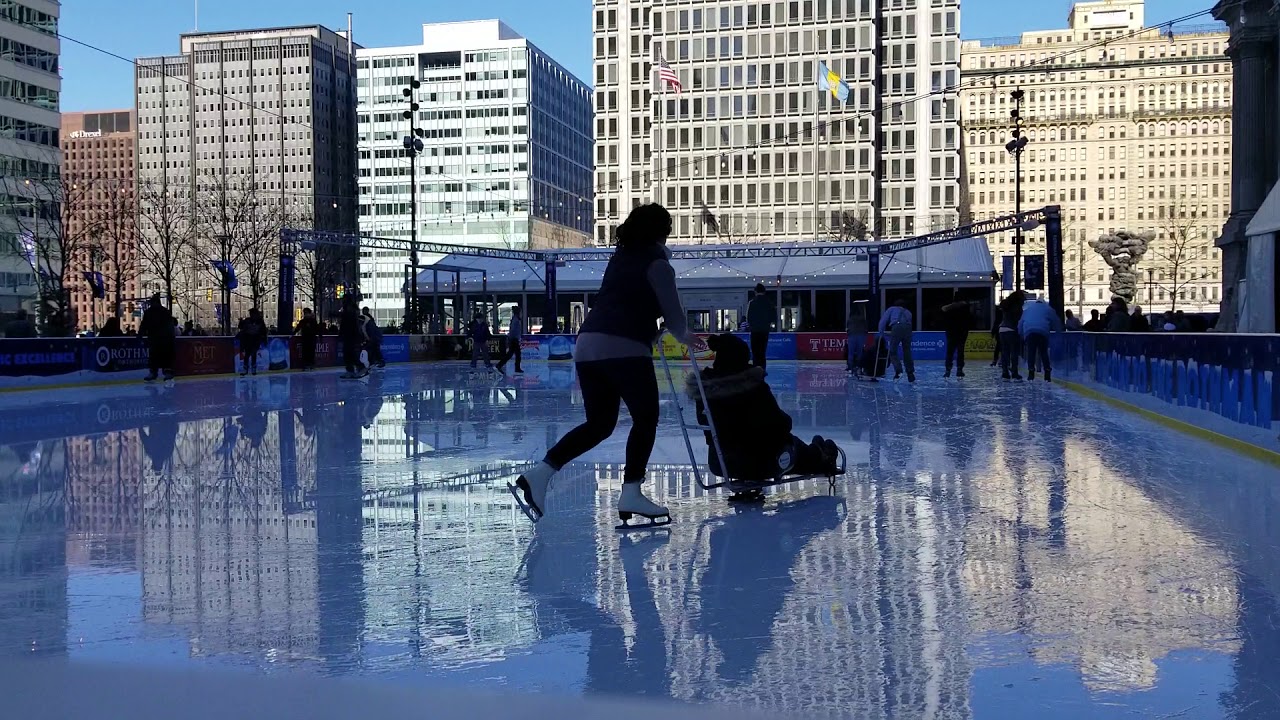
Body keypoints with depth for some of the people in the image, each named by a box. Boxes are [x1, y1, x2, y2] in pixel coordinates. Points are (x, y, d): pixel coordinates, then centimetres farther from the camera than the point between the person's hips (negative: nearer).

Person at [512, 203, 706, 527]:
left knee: (599, 423, 14)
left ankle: (539, 473, 2)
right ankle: (631, 494, 3)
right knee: (645, 418, 6)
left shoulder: (620, 257, 23)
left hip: (587, 346, 8)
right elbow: (673, 314, -1)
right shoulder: (656, 262, 0)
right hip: (624, 349, -7)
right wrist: (684, 336, 20)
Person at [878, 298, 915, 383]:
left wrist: (881, 334, 22)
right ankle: (911, 374, 12)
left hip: (896, 327, -3)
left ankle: (898, 371, -15)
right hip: (908, 328, 3)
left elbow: (883, 321, 17)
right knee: (907, 352, 13)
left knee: (893, 352, 4)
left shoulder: (892, 309, 27)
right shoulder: (908, 312, 35)